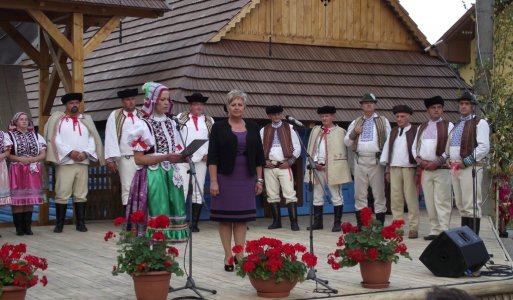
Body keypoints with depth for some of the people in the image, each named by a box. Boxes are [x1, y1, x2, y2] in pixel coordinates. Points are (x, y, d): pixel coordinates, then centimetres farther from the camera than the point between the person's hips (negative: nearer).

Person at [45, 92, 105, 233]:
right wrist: (70, 152, -14)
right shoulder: (57, 119, 5)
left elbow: (92, 139, 9)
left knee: (81, 194, 4)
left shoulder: (86, 119, 15)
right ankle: (59, 224, -2)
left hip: (83, 162, 3)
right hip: (65, 162, -3)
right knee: (62, 194, -6)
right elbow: (55, 139, -5)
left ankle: (81, 223, 8)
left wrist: (85, 153, -8)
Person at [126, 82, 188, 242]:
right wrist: (164, 158, -18)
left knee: (171, 215, 2)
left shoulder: (171, 124, 12)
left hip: (170, 175, 6)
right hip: (153, 177, -6)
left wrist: (181, 157, -1)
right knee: (157, 217, -9)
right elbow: (138, 159, -10)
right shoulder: (144, 126, -7)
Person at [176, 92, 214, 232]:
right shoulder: (181, 118, 8)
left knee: (198, 191, 4)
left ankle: (194, 223, 8)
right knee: (181, 190, -10)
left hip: (201, 161, 3)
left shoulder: (209, 121, 14)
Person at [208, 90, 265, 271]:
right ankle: (228, 257, 8)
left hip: (246, 178, 3)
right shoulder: (219, 127, -2)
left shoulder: (252, 128, 7)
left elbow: (259, 156, 9)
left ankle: (240, 255, 7)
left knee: (242, 218, 3)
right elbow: (212, 157, -6)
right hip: (225, 177, -2)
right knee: (225, 217, 1)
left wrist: (259, 179, 4)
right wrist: (213, 181, -12)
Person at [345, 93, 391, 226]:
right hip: (360, 160, 3)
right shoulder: (355, 123, 15)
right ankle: (360, 225, 11)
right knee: (359, 194, 5)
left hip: (376, 160, -3)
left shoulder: (383, 121, 7)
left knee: (379, 193, -2)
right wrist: (353, 133, -4)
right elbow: (347, 142, 15)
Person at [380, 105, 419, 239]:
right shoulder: (393, 132, 16)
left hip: (410, 168, -5)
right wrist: (387, 170, 14)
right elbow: (387, 150, 18)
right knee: (395, 199, 4)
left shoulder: (415, 131, -1)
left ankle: (413, 228, 0)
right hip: (394, 168, 5)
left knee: (411, 199, -3)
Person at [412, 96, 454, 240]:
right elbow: (414, 147, 18)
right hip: (425, 169, 5)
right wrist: (419, 160, -1)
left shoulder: (448, 126, 2)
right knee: (429, 203, 5)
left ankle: (443, 232, -10)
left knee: (442, 202, -9)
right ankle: (434, 231, 10)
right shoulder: (421, 127, 17)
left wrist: (437, 162, -14)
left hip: (441, 169, -5)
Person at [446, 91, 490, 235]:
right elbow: (449, 145, 31)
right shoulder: (456, 125, 22)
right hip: (455, 168, 8)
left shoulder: (479, 123, -3)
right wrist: (448, 158, 10)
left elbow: (484, 147, -13)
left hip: (470, 167, -8)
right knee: (461, 205, 10)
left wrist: (466, 161, -16)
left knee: (471, 205, -10)